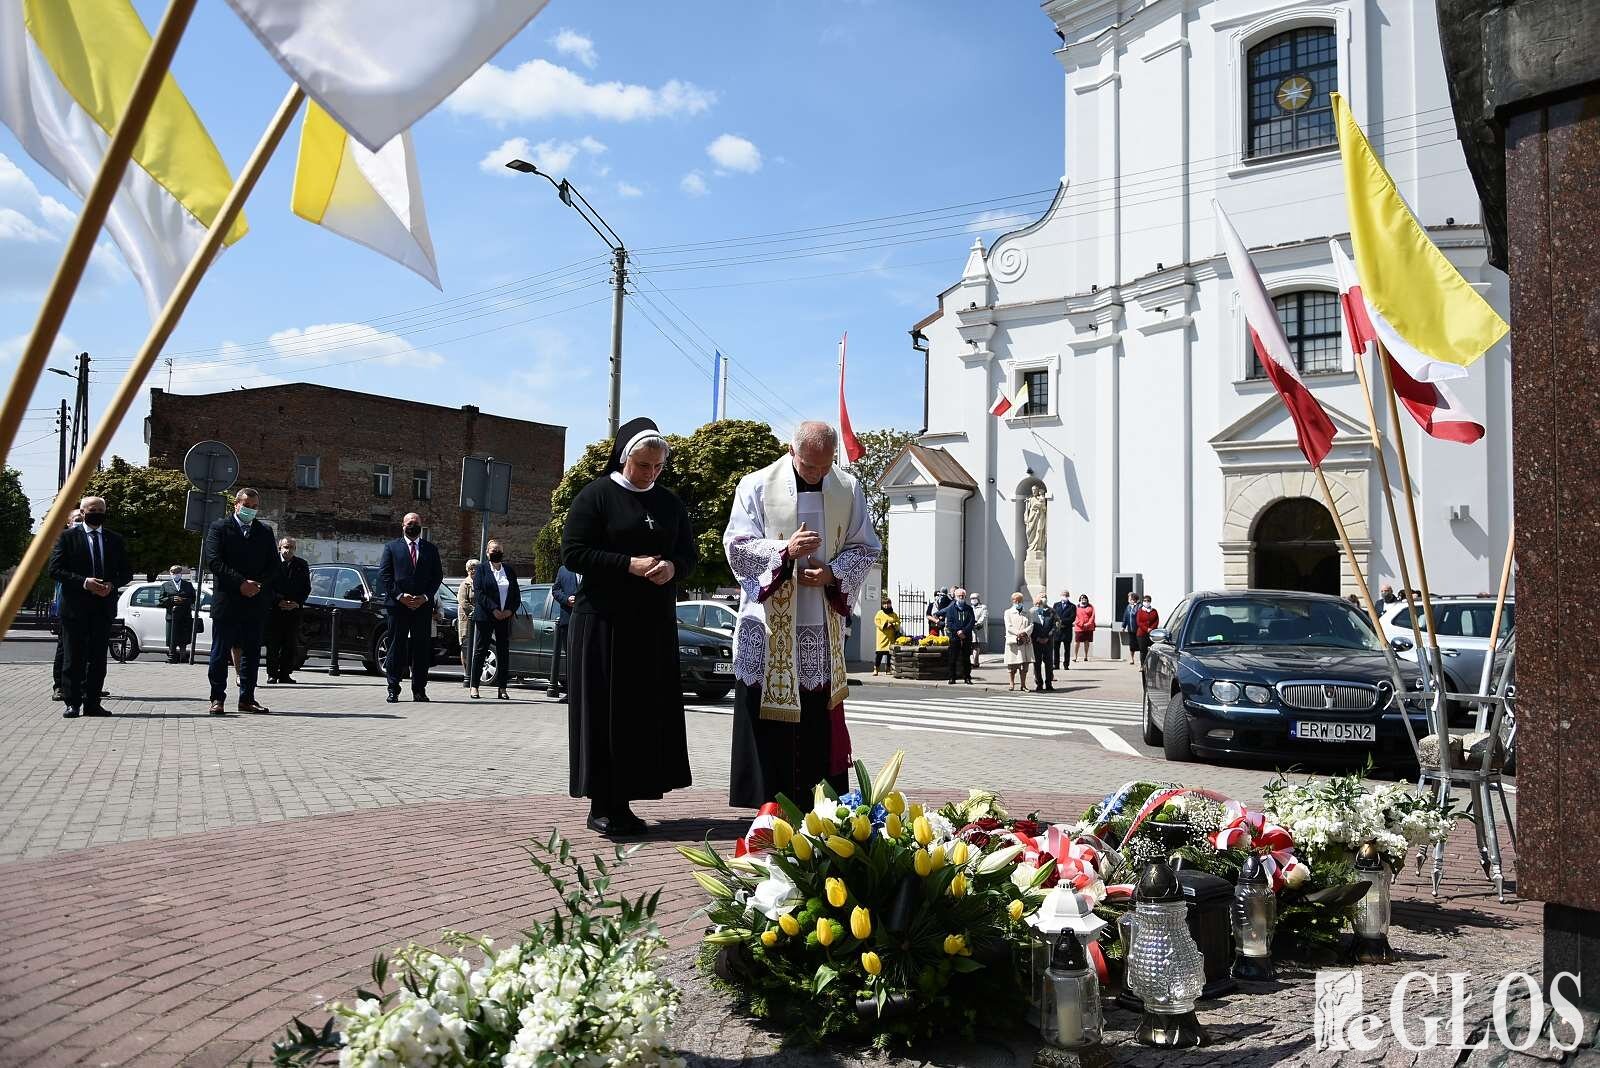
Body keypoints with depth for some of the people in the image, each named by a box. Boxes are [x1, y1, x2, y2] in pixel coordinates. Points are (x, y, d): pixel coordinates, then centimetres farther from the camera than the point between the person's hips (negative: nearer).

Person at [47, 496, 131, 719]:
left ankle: (92, 702, 9)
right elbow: (55, 569, -4)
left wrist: (112, 584, -6)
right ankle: (72, 703, 3)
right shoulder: (67, 536, 3)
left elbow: (127, 573, 14)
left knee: (98, 658, 4)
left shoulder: (115, 539, 13)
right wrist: (83, 582, -16)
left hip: (104, 606, 3)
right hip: (75, 606, -3)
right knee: (73, 657, -1)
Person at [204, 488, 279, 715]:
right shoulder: (219, 527, 2)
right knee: (221, 652, 1)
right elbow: (213, 561, -9)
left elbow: (275, 566, 10)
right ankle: (217, 698, 6)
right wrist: (241, 583, -16)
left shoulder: (265, 532, 13)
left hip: (256, 601, 4)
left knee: (252, 652, 7)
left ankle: (247, 698, 13)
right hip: (226, 601, -4)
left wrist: (259, 584, -7)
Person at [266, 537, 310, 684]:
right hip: (274, 610, -2)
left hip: (294, 611, 2)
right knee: (273, 644, -1)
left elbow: (306, 588, 8)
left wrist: (297, 603, -6)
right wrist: (278, 601, -12)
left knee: (291, 645, 1)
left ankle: (285, 674, 7)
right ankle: (272, 673, 7)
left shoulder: (301, 565, 9)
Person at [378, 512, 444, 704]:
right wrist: (400, 595, -11)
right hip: (398, 604, -1)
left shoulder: (431, 549, 14)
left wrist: (425, 596, -6)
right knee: (397, 647, 0)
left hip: (423, 605, 2)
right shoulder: (391, 547, 9)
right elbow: (384, 575, 1)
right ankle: (393, 690, 5)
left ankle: (419, 691, 6)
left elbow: (438, 575, 9)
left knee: (422, 648, 1)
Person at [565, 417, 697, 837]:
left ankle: (622, 801, 12)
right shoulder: (597, 495, -3)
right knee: (603, 710, -3)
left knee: (648, 711, 3)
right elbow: (573, 553, -8)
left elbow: (689, 553, 16)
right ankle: (600, 804, 5)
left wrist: (673, 567, -8)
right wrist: (630, 564, -18)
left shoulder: (670, 502, 12)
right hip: (604, 621, -5)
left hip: (655, 624, 5)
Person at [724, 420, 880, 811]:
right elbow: (737, 545, -4)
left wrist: (833, 573, -10)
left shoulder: (848, 489, 7)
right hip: (769, 624, -2)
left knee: (821, 717, 5)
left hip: (823, 626, 2)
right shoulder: (757, 486, -1)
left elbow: (866, 549, 9)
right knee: (767, 716, -1)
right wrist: (785, 550, -20)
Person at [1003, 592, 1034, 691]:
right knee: (1012, 664, 0)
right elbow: (1009, 627, -3)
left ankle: (1023, 685, 5)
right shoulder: (1008, 612, 8)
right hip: (1012, 641, -2)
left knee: (1024, 664, 0)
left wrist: (1024, 633, -14)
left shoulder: (1027, 613, 16)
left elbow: (1031, 625, 4)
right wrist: (1018, 633, -16)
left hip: (1025, 642, 2)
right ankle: (1012, 683, 13)